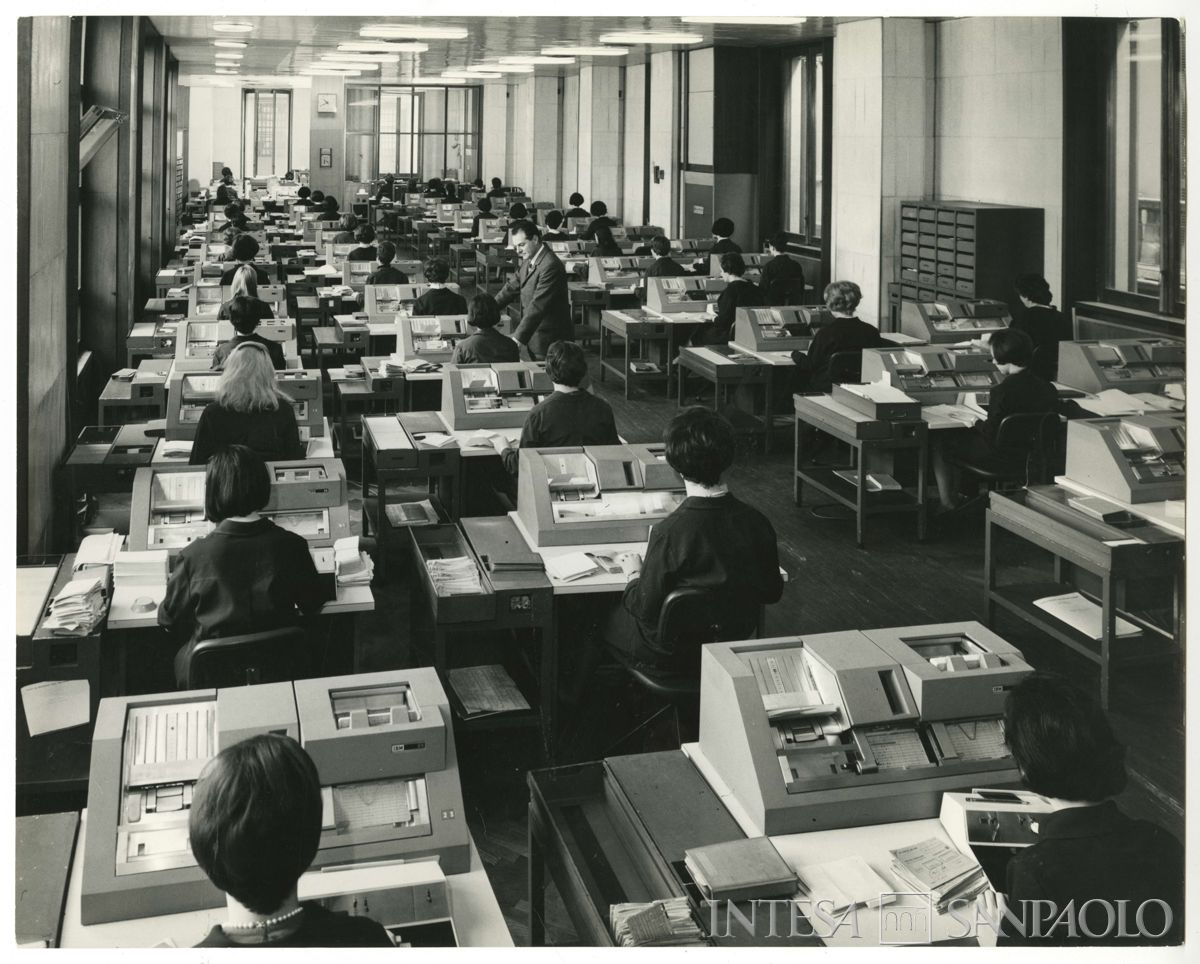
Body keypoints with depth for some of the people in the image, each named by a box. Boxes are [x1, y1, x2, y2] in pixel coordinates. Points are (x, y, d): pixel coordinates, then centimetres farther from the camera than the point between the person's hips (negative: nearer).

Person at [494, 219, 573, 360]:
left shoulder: (550, 266, -22)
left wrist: (518, 338, -30)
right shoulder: (528, 261, 8)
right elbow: (512, 287, 17)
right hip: (534, 337, 9)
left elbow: (537, 306, -27)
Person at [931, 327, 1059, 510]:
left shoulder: (1002, 392, -27)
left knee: (940, 441, 15)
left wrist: (975, 422, 0)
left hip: (1000, 458, -7)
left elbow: (990, 434, -21)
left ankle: (947, 503, 24)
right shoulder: (1047, 387, -7)